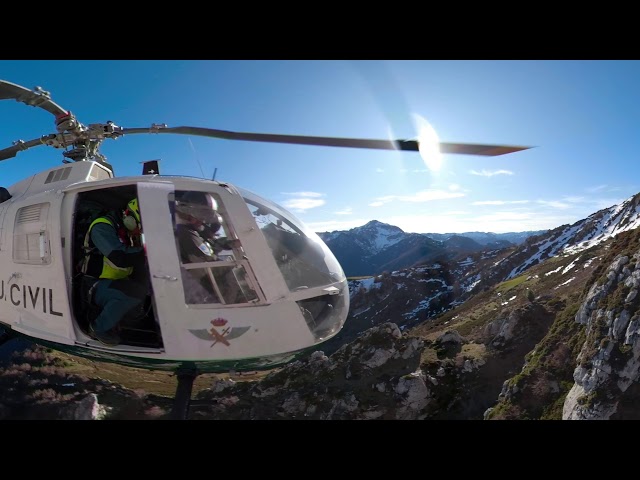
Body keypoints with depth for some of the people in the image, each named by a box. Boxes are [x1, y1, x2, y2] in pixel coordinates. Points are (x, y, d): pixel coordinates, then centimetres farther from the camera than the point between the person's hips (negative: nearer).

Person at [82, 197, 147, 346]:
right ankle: (99, 327, -11)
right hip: (97, 286, -9)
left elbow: (137, 269, 10)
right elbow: (120, 257, -32)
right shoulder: (103, 227, -15)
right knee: (137, 291, -30)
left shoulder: (124, 233, 12)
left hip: (115, 283, 9)